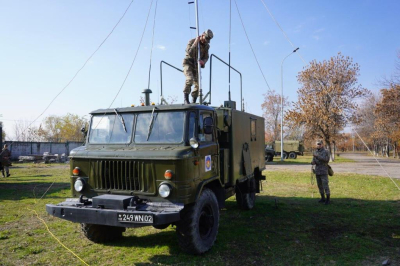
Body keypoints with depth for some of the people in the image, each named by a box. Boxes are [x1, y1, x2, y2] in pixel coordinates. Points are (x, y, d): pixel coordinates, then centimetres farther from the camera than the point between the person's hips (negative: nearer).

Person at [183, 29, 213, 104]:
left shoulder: (206, 46, 7)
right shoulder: (192, 41, -7)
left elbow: (206, 57, 7)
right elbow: (190, 53, -21)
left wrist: (203, 61, -16)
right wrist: (195, 43, -24)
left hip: (196, 66, 5)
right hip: (188, 63, -5)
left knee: (198, 84, -4)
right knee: (190, 79, -29)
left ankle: (194, 101, 7)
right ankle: (186, 98, -22)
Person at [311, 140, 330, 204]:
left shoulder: (325, 152, -7)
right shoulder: (315, 152, 12)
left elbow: (325, 159, -23)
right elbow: (314, 161, 11)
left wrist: (317, 156, -30)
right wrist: (312, 162, -12)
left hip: (324, 172, -6)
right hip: (317, 172, 6)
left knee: (325, 185, -7)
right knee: (320, 185, 10)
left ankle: (328, 199, 1)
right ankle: (323, 198, 21)